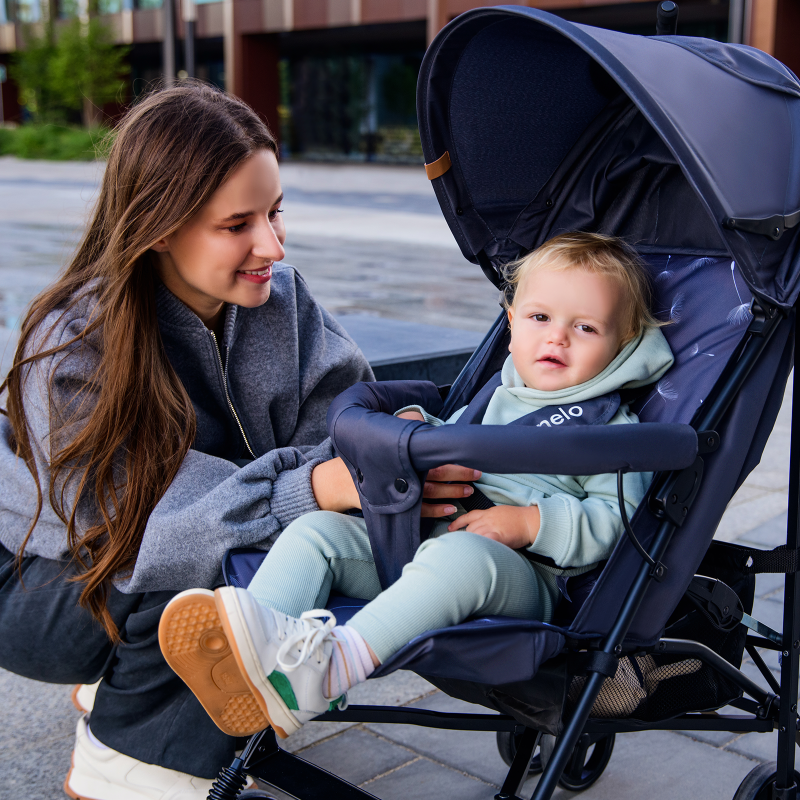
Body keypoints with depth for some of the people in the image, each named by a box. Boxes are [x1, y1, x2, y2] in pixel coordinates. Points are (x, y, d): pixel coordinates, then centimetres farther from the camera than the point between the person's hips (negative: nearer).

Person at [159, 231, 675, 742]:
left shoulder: (613, 431, 6)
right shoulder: (493, 400, 25)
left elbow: (616, 523, -5)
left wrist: (531, 522, -17)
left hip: (522, 573, -6)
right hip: (414, 540, 7)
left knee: (460, 555, -41)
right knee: (314, 529, -11)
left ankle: (328, 666, -54)